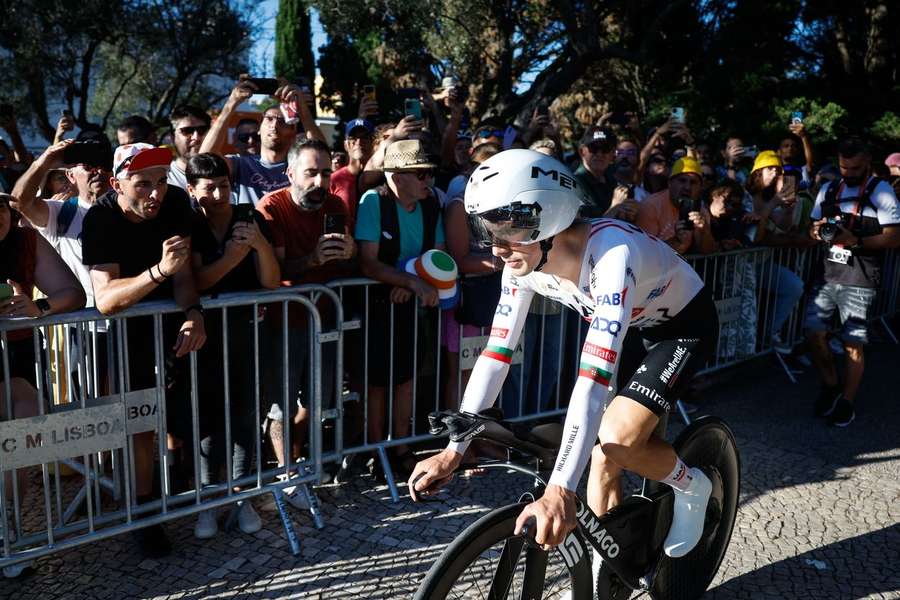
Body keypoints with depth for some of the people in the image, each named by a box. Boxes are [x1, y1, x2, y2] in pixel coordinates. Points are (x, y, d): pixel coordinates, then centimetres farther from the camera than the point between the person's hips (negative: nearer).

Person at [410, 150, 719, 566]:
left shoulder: (610, 251, -40)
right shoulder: (525, 261, -19)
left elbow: (595, 376, -48)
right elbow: (496, 353, -17)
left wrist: (560, 490, -52)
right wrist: (453, 451, -20)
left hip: (686, 323, -6)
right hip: (636, 325, 6)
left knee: (618, 441, -21)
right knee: (601, 451, 0)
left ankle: (692, 487, 10)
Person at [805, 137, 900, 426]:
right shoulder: (828, 190, 12)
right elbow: (813, 228, 19)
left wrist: (855, 241, -21)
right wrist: (818, 232, -5)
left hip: (859, 281, -5)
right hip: (828, 275, 5)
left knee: (853, 344, -1)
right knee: (814, 332, 3)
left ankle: (847, 401, 16)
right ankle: (830, 385, 26)